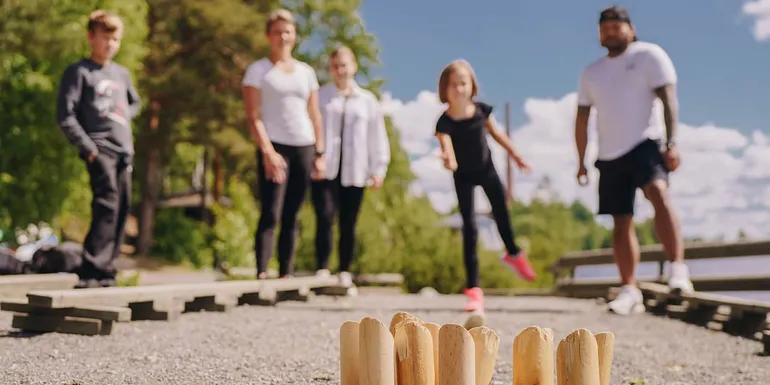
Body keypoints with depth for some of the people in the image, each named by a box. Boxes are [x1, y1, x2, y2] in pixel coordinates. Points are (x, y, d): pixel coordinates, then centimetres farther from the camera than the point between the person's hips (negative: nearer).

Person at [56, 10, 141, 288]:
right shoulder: (78, 72, 1)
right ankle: (92, 270, -21)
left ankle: (105, 270, 12)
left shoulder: (122, 73, 20)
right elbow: (65, 116, -6)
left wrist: (125, 116, 13)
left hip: (123, 150, 7)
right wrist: (87, 148, -13)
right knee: (107, 204, -21)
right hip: (99, 149, -7)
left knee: (122, 209, 4)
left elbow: (135, 103, 36)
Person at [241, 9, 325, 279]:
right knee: (270, 214, -11)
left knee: (291, 217, 5)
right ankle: (261, 273, -12)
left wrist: (320, 153, 8)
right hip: (274, 148, -4)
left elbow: (315, 116, 15)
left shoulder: (306, 71, 15)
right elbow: (253, 116, -5)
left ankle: (286, 274, 9)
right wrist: (268, 152, -15)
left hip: (304, 148, 4)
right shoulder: (258, 70, 3)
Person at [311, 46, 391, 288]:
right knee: (325, 218, -13)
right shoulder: (320, 97, 8)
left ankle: (345, 273, 15)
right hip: (325, 169, -1)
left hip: (354, 172, 2)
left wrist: (378, 168, 6)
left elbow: (377, 136, 12)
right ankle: (322, 270, -8)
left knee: (348, 224, 6)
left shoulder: (368, 101, 12)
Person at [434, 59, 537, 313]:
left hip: (486, 169, 4)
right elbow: (450, 157, -39)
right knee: (469, 228, -8)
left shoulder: (481, 110, -18)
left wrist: (515, 155, 10)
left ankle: (512, 253, 54)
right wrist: (448, 162, -63)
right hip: (463, 177, -4)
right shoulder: (445, 123, -29)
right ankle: (473, 289, -4)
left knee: (501, 212, 22)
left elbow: (495, 133, 1)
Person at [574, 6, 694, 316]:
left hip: (645, 143, -5)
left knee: (658, 192, -32)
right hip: (610, 155, 5)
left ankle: (678, 268, -37)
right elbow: (582, 119, 18)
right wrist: (581, 161, 13)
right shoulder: (591, 73, 16)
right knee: (621, 222, 4)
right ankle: (629, 290, 9)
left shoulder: (649, 55, 2)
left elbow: (668, 99, -7)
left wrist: (671, 143, -18)